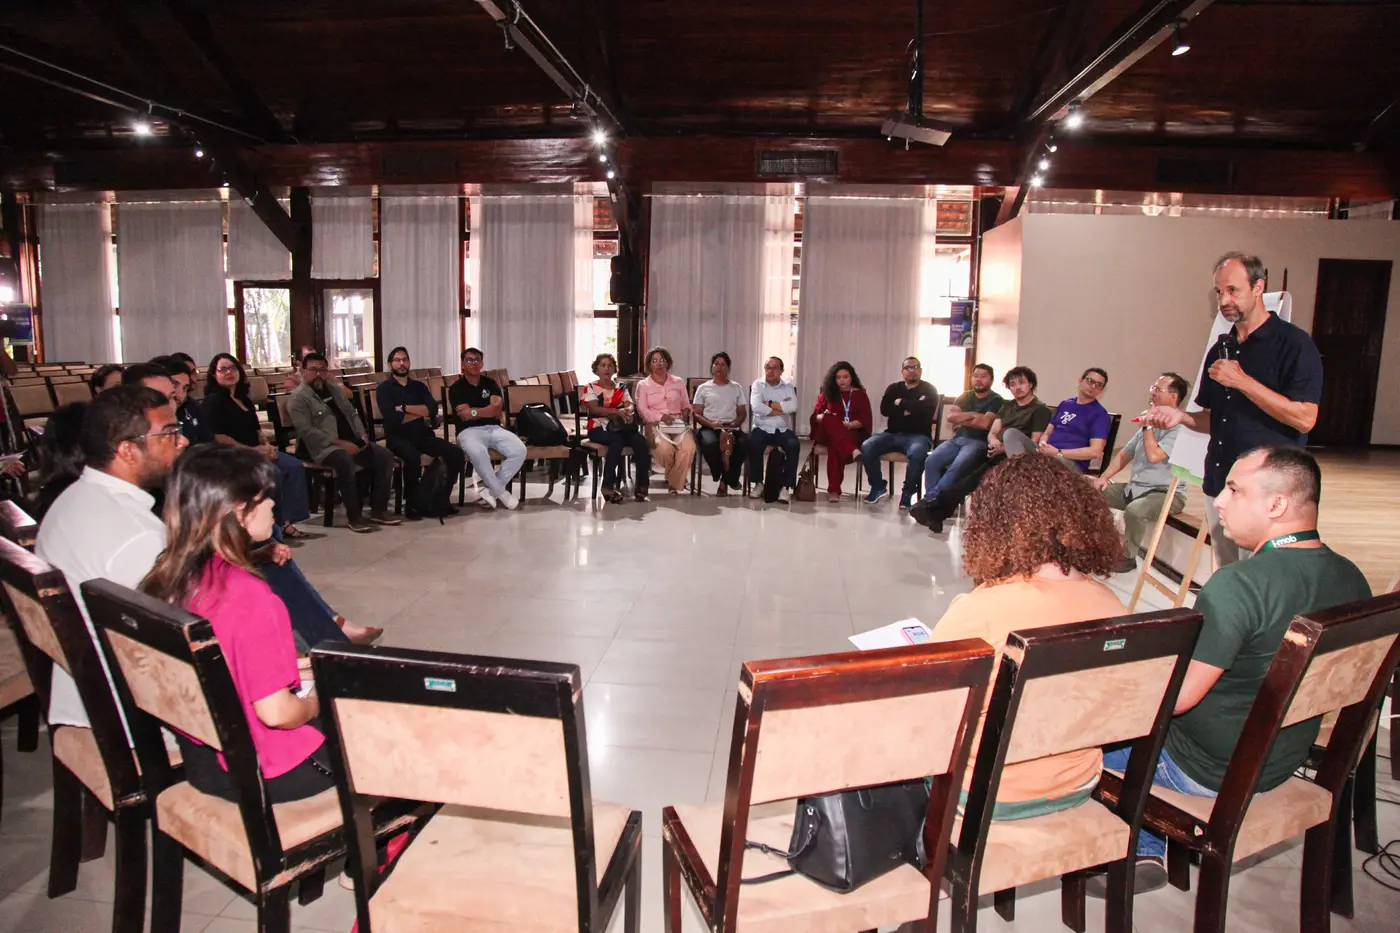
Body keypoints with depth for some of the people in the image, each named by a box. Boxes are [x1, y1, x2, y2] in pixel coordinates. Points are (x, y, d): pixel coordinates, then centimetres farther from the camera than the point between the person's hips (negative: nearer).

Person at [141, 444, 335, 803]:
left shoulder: (166, 579, -5)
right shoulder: (249, 596, -30)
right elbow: (275, 712, -27)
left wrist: (290, 666, 10)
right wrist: (314, 705, -7)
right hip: (264, 774, -8)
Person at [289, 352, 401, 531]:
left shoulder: (334, 388, 19)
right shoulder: (299, 398, -5)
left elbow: (352, 413, 23)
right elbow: (306, 431, -16)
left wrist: (362, 434, 2)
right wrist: (340, 443, -22)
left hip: (351, 441, 8)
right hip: (324, 446, -7)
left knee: (385, 456, -11)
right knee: (346, 460, -38)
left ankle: (379, 510, -5)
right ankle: (354, 516, -26)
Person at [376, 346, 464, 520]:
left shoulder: (419, 386, 15)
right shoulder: (384, 388, 2)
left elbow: (433, 409, -3)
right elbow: (393, 419, -14)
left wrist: (404, 408, -11)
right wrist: (420, 413, -5)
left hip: (423, 435, 5)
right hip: (398, 438, -5)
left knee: (456, 453, -18)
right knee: (413, 457, -38)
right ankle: (411, 503, -18)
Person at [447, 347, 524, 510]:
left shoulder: (490, 383, 14)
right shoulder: (456, 388, 4)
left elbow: (497, 410, 0)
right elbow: (465, 416, -9)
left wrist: (474, 411, -8)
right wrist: (489, 411, -3)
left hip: (494, 429, 4)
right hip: (469, 431, -4)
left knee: (519, 450, -23)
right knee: (478, 452, -39)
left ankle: (491, 491, -12)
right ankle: (502, 493, -19)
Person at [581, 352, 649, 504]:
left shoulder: (621, 388, 20)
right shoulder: (590, 388, 7)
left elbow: (630, 406, 4)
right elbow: (594, 409, -10)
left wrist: (629, 412, -23)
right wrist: (617, 411, -24)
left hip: (621, 426, 4)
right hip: (599, 428, -3)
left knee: (640, 440, -28)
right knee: (617, 441, -37)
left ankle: (641, 486, -26)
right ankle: (608, 485, -32)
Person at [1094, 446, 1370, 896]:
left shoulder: (1238, 584, -31)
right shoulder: (1352, 580, -5)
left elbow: (1175, 697, -27)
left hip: (1204, 772, -8)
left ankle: (1136, 852, 21)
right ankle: (1150, 850, 26)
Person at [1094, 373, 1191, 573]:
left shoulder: (1180, 427, -15)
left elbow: (1153, 455, -28)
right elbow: (1125, 454, 17)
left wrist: (1147, 426, -15)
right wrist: (1104, 476, 3)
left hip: (1166, 493, -9)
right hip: (1134, 487, 9)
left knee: (1134, 510, -36)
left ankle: (1127, 557, -13)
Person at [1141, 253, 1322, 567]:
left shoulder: (1294, 343, -8)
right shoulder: (1221, 349, 13)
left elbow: (1304, 418, -17)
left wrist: (1241, 381, -19)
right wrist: (1182, 417, -1)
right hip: (1219, 486, 7)